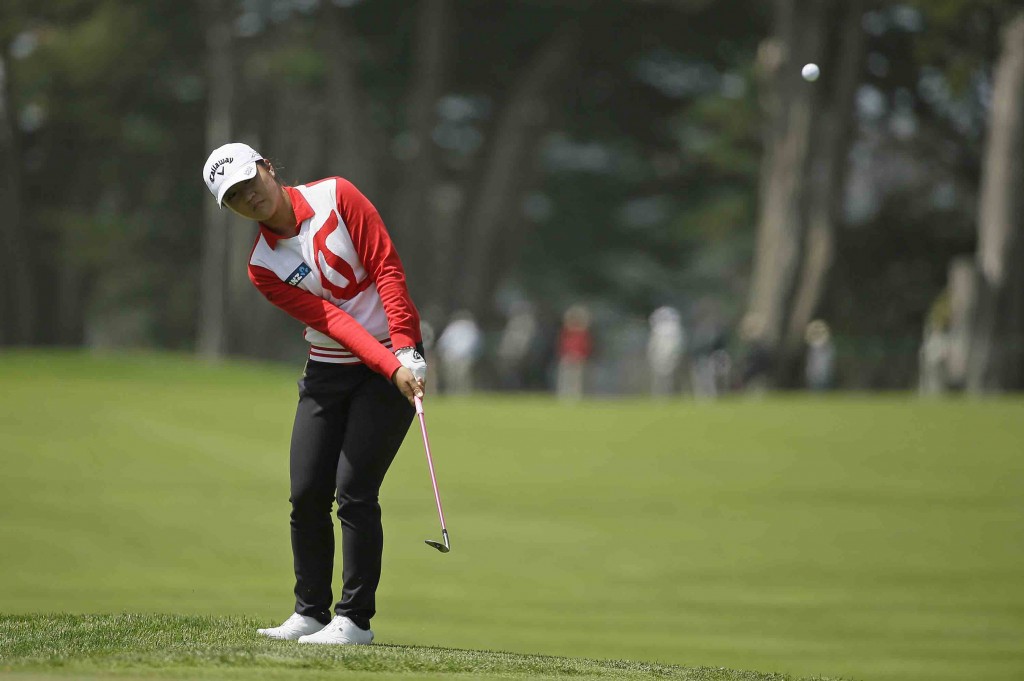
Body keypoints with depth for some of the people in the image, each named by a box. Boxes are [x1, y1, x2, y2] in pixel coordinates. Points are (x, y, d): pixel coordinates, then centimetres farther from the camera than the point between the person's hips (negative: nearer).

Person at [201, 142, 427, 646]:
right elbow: (331, 320, -14)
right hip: (327, 372, 4)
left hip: (397, 357, -4)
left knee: (354, 491, -12)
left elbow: (386, 267, -12)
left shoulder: (335, 196, -8)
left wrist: (404, 350, -21)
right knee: (307, 495, 0)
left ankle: (355, 618, -6)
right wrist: (389, 367, -26)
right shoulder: (263, 268, -3)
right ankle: (311, 613, 16)